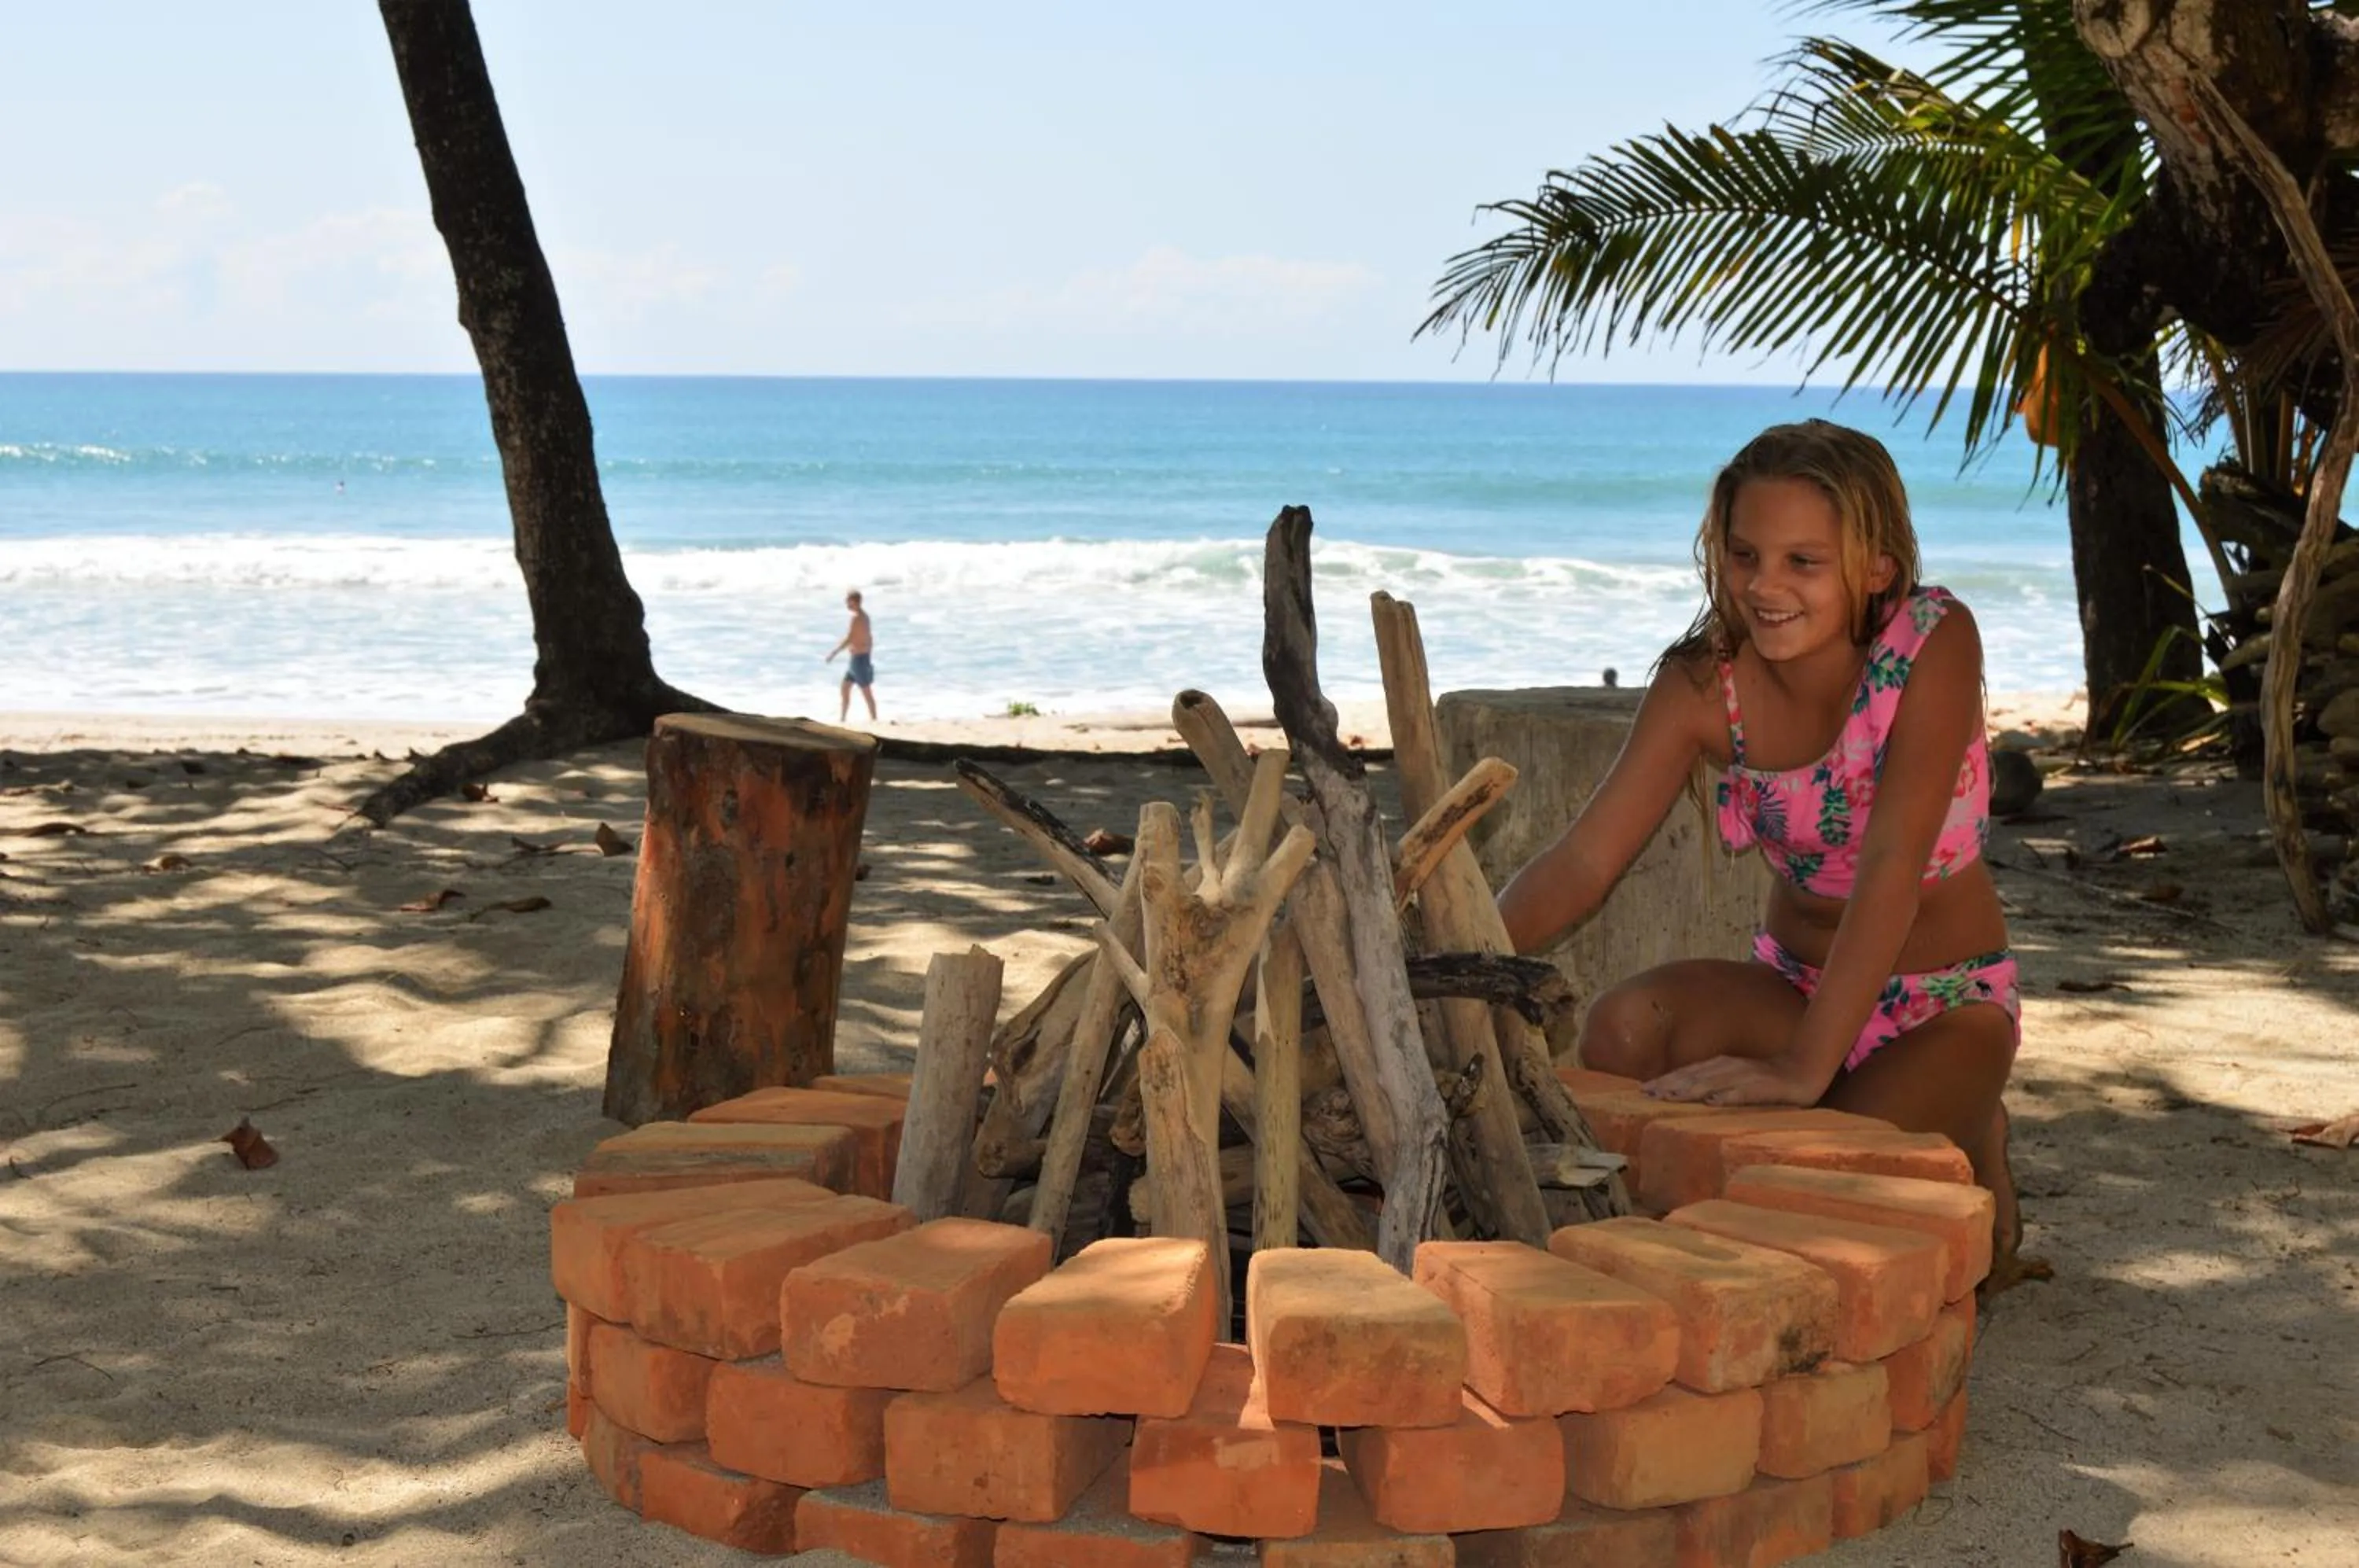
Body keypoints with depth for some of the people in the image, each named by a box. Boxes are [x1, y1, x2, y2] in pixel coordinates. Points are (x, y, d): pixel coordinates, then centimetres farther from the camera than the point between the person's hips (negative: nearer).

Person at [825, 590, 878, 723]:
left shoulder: (857, 618, -18)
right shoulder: (864, 616, 11)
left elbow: (848, 640, -22)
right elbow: (869, 639, 17)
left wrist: (834, 652, -15)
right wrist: (867, 658, 24)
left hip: (859, 658, -10)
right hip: (855, 659, 10)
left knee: (866, 692, -2)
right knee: (844, 689, 13)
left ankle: (874, 720, 4)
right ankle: (842, 720, 16)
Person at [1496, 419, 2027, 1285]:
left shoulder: (1934, 643, -22)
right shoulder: (1703, 682, -11)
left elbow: (1892, 864, -31)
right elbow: (1584, 860, -15)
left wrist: (1805, 1065, -40)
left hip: (1946, 1006, -3)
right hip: (1794, 986, 3)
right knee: (1624, 1026, -28)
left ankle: (1971, 1153, 6)